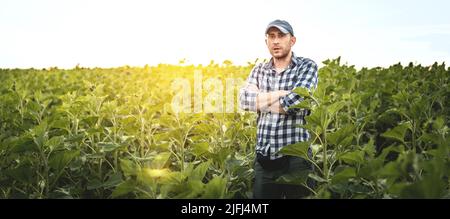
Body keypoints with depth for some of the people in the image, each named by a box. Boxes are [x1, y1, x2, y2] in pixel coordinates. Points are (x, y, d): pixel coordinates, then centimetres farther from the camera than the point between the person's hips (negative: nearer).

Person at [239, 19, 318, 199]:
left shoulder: (307, 66, -2)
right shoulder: (259, 70, 11)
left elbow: (293, 103, -18)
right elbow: (244, 100, -6)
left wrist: (260, 101, -4)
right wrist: (281, 93, -13)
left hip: (295, 157, -4)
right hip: (263, 158, 4)